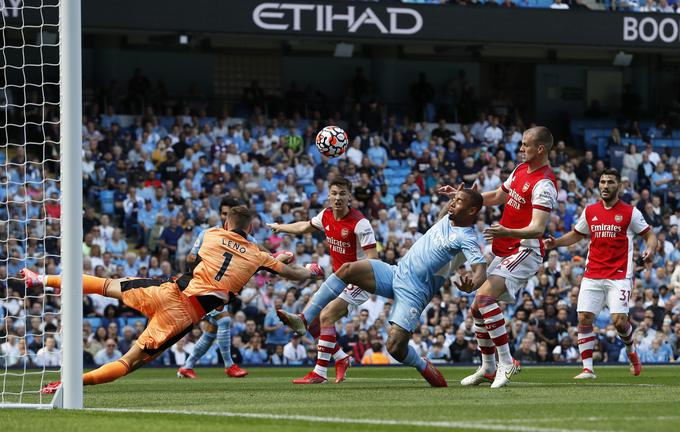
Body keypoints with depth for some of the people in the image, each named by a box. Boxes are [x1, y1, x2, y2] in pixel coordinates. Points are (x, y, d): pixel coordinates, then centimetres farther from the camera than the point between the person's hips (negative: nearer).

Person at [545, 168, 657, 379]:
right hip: (592, 275, 4)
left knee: (619, 320, -13)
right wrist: (555, 243, 6)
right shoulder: (590, 211, 10)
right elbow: (576, 235, 23)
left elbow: (650, 235, 4)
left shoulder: (630, 212, 0)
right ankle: (588, 368, -3)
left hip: (619, 276, -3)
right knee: (584, 318, -8)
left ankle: (631, 350, 21)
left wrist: (650, 250, -17)